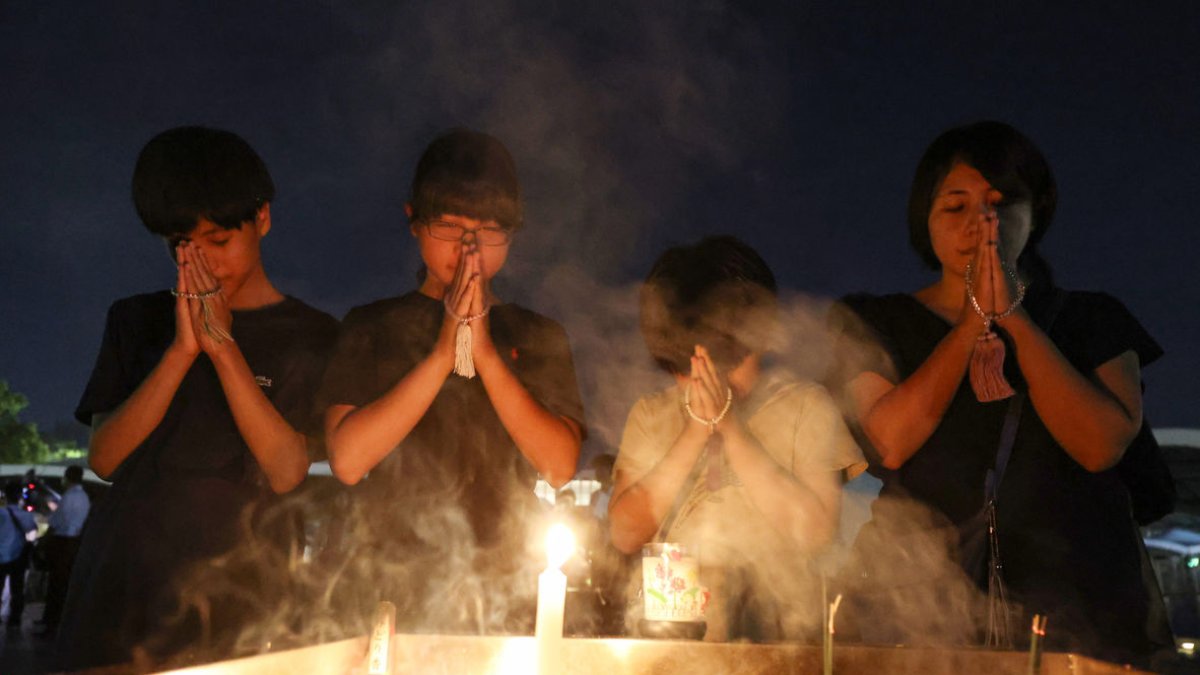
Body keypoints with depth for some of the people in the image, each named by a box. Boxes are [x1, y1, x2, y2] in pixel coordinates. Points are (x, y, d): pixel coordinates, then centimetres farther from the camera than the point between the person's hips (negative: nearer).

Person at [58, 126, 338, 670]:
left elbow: (287, 470, -9)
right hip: (118, 597, 2)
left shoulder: (311, 335, 5)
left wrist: (223, 346, -11)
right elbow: (103, 457, 1)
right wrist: (181, 351, -8)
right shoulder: (137, 321, 13)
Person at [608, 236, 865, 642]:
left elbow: (815, 531, -7)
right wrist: (696, 432, -4)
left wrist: (730, 428, -6)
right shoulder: (651, 414, 14)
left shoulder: (806, 406, 6)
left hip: (777, 631, -2)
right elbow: (625, 535, 2)